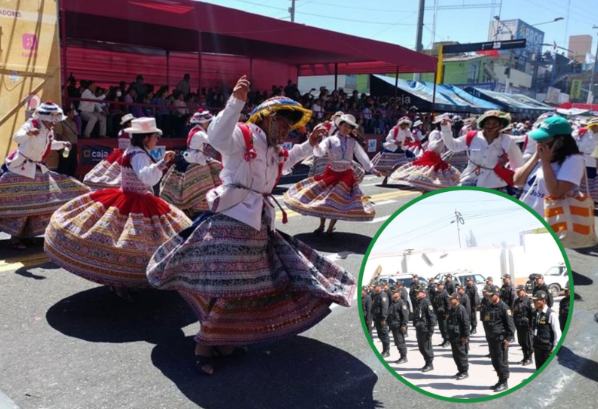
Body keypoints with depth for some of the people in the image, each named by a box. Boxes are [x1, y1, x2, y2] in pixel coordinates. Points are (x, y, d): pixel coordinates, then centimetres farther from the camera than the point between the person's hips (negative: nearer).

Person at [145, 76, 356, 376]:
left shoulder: (275, 152, 17)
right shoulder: (242, 136, -8)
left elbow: (285, 163, 41)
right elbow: (216, 137, -30)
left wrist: (309, 145, 35)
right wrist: (236, 101, -39)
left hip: (259, 225, 9)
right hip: (231, 221, -9)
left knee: (250, 285, 12)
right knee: (224, 286, -9)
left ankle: (223, 340, 27)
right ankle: (203, 345, 10)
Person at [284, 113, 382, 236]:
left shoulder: (353, 142, 2)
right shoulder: (330, 140, -6)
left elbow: (362, 156, 4)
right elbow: (319, 152, -21)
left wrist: (372, 169, -1)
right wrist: (315, 144, -42)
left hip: (346, 175, 1)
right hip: (331, 174, -1)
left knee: (339, 202, 0)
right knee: (322, 198, 3)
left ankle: (330, 229, 14)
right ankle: (321, 226, 23)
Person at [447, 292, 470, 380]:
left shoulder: (462, 309, -16)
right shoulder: (451, 310, 13)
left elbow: (466, 323, -19)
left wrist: (465, 336, -19)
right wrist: (449, 335, 22)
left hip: (460, 338, -9)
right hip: (453, 337, 9)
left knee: (461, 355, -1)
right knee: (455, 355, 14)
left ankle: (465, 372, 10)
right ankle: (460, 371, 25)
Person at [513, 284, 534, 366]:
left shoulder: (528, 300, -10)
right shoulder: (517, 301, 13)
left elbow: (532, 313, -14)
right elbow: (514, 313, 19)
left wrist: (531, 326, -16)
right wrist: (515, 324, 15)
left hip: (526, 325, -7)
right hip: (519, 325, 7)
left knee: (527, 343, 1)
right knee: (521, 342, 12)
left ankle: (529, 358, 12)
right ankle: (525, 358, 23)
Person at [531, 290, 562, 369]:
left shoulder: (551, 314, -14)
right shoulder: (535, 313, 7)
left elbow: (557, 333, -13)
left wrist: (554, 348, -12)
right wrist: (534, 345, 14)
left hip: (548, 348, -6)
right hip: (537, 347, 6)